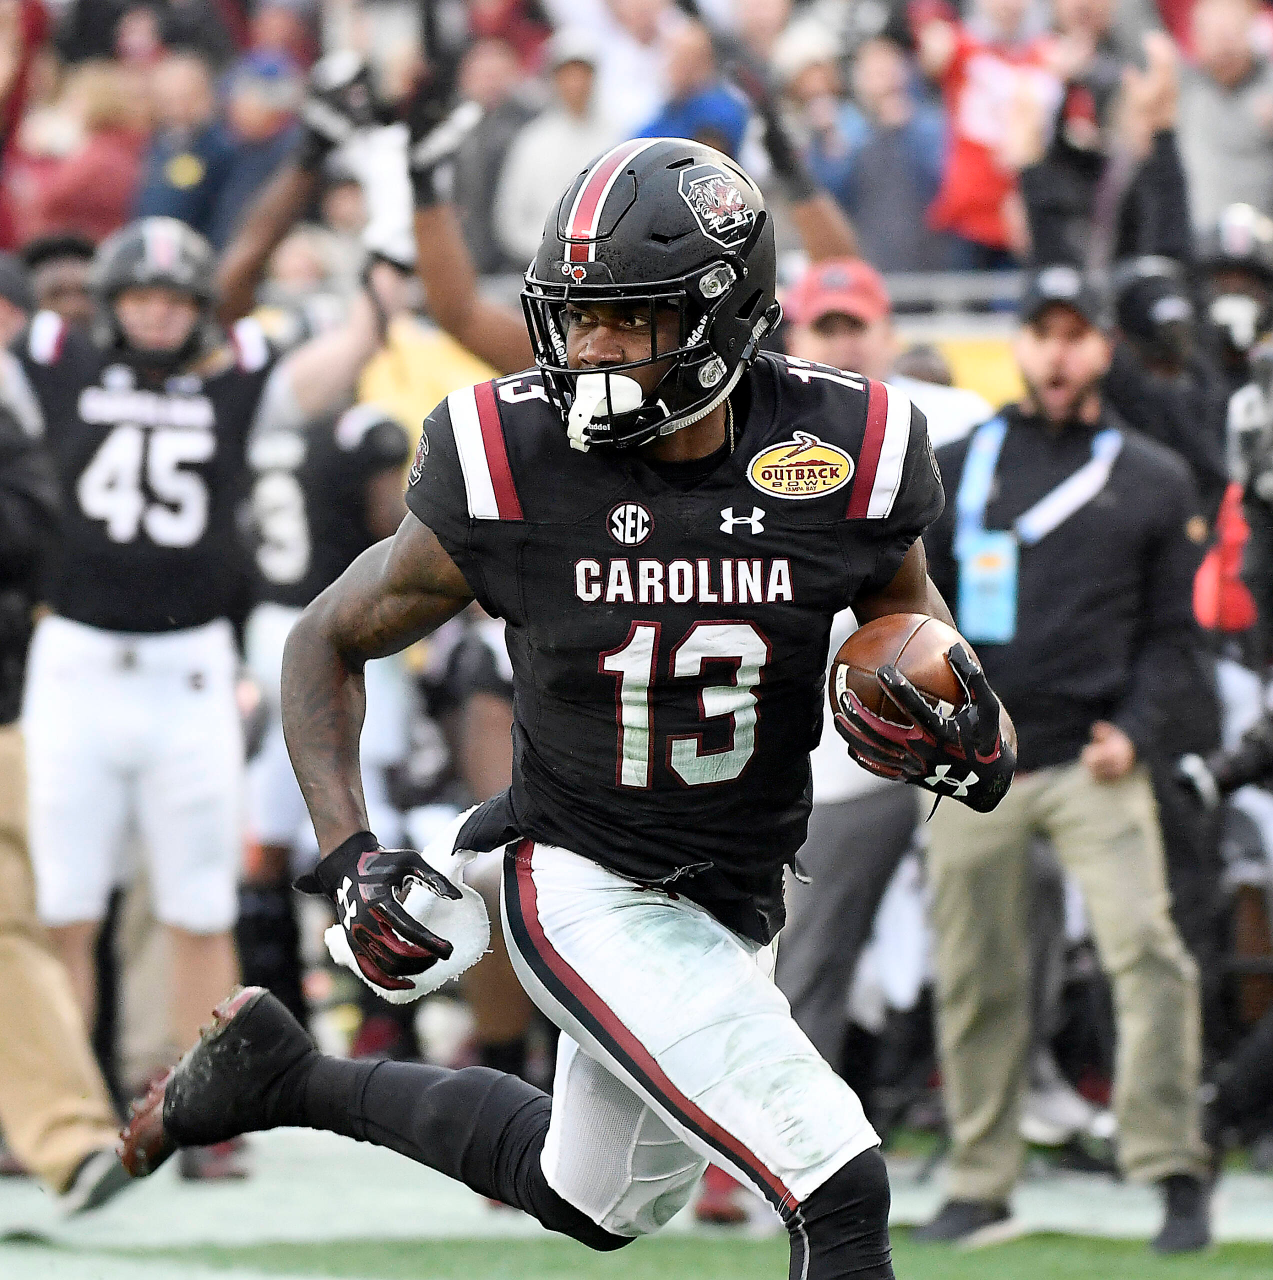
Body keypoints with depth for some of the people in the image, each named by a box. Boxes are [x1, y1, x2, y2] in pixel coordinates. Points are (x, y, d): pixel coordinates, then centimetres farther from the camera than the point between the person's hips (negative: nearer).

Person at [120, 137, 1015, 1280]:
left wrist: (971, 729, -19)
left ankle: (285, 1073, 45)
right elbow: (328, 641, -3)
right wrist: (346, 852, -15)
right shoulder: (515, 468, -18)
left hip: (735, 904, 5)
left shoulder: (842, 460, -14)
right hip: (583, 890, -5)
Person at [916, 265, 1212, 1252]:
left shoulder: (1155, 482, 10)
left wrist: (1135, 730, -5)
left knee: (1145, 950, -17)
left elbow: (1171, 632, 10)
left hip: (1095, 762, -2)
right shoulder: (958, 467, 13)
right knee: (975, 979, 4)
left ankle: (1175, 1171, -13)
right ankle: (981, 1186, 13)